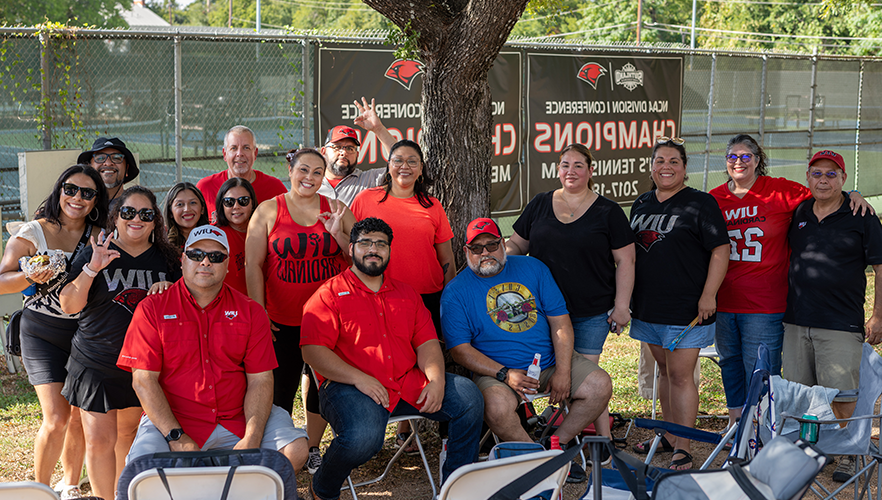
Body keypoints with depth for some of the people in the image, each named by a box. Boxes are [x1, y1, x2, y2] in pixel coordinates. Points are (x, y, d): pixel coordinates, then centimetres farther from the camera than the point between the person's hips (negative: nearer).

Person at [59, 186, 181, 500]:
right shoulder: (95, 253, -3)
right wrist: (92, 269, -22)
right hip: (97, 364, -3)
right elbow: (69, 305, -10)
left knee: (129, 434, 13)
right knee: (100, 441, -5)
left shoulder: (166, 259, 5)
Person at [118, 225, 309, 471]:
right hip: (170, 421, -2)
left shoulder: (250, 312, 7)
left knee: (295, 450, -18)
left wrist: (252, 439, -15)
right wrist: (176, 437, -17)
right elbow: (144, 380, -5)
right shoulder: (152, 309, 1)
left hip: (238, 420, 2)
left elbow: (260, 379, 1)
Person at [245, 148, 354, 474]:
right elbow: (253, 265, -1)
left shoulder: (336, 210, 7)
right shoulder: (269, 210, 1)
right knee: (281, 388, 2)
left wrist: (338, 235, -11)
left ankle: (312, 448, 28)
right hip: (282, 320, -2)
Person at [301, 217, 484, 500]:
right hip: (349, 386, -5)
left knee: (468, 396, -12)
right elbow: (312, 351, -8)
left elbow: (427, 343, 14)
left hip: (408, 382, 5)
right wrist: (359, 378, -19)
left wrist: (437, 380, -7)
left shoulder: (406, 294, 20)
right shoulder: (330, 294, 3)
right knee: (364, 436, -35)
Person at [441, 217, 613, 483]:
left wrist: (563, 372, -10)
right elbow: (460, 349, -8)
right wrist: (504, 374, -22)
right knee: (497, 406, -35)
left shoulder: (532, 268, 4)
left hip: (549, 361, 4)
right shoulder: (455, 292, -4)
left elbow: (560, 322, 3)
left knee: (599, 386, -16)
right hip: (496, 369, -3)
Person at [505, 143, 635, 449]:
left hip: (592, 312, -3)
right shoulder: (539, 205, 10)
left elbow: (625, 261, 1)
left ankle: (604, 440, 9)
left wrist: (621, 305, -5)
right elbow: (517, 244, 15)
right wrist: (503, 254, -8)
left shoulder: (608, 212, 2)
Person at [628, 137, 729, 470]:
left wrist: (708, 295, -17)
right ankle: (670, 434, 29)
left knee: (681, 376, -5)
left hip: (686, 308, -6)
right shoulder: (642, 204, 12)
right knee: (664, 370, 16)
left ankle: (683, 448, 1)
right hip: (648, 306, 7)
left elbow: (721, 250, -10)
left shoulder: (700, 203, -7)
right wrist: (626, 297, 18)